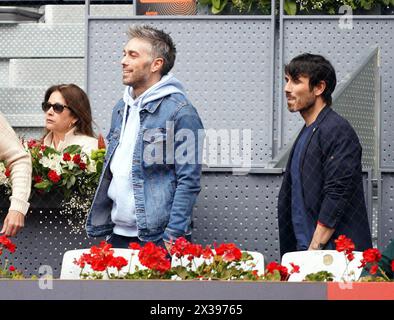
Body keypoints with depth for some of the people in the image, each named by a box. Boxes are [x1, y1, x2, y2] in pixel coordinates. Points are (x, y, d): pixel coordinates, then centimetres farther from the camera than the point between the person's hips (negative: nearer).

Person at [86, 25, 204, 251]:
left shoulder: (180, 111, -9)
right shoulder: (121, 108, 14)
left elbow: (189, 182, -13)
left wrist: (173, 236, -18)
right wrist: (104, 226, 14)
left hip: (157, 238, -7)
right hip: (118, 234, 7)